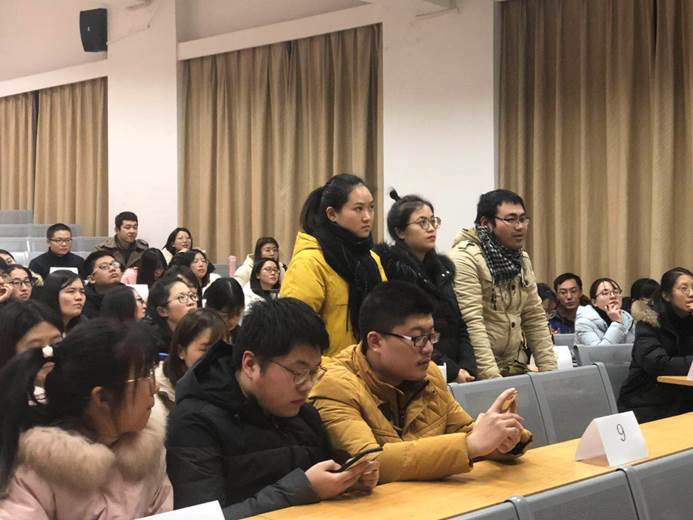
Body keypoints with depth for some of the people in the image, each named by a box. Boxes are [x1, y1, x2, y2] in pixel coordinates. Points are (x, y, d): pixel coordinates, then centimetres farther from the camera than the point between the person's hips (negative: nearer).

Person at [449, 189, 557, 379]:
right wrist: (491, 376, -26)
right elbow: (472, 323, -21)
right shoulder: (465, 258, -14)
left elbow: (535, 318, 11)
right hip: (476, 372, -7)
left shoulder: (522, 259, 9)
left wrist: (549, 369, 3)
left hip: (515, 368, 7)